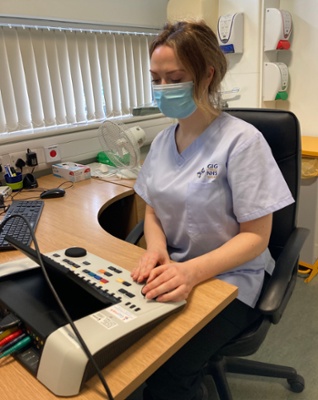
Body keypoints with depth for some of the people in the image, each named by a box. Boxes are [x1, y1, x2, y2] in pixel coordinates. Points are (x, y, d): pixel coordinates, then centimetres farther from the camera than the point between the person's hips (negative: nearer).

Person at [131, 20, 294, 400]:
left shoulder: (241, 141, -16)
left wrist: (193, 270, -30)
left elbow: (256, 237, -15)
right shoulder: (162, 140, 4)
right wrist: (156, 249, -12)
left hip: (227, 279, -5)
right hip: (172, 270, 5)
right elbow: (153, 210, 10)